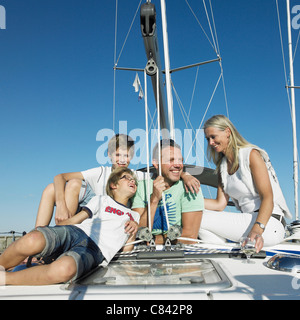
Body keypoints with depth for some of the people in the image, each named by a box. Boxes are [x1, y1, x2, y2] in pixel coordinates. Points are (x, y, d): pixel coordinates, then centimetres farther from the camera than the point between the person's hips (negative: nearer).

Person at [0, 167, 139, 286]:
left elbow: (126, 250, 22)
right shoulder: (101, 200, 24)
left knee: (64, 269, -39)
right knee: (32, 241, -35)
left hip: (95, 250, 0)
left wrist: (133, 233, 4)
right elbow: (73, 220, 17)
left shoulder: (134, 216, 30)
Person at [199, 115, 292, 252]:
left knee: (201, 220, -20)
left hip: (270, 222, -8)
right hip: (248, 219, 8)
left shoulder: (251, 154, -8)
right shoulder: (222, 166, 14)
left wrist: (257, 230, -32)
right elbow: (220, 204, 7)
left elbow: (268, 197, -17)